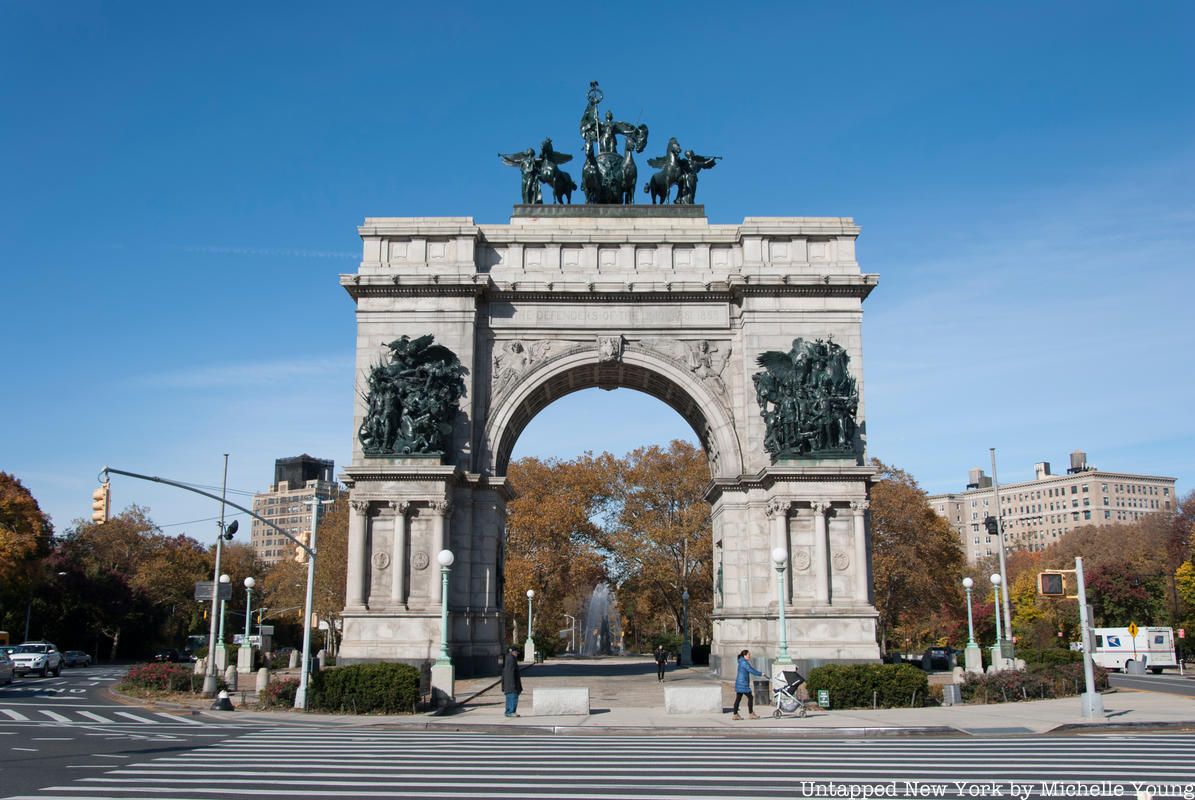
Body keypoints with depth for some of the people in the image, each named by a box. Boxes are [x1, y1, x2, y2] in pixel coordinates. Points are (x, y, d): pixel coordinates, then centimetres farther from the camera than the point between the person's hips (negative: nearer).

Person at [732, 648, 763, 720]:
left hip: (739, 684, 10)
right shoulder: (744, 662, -15)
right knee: (750, 697, -2)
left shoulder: (742, 662, 18)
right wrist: (760, 674, -9)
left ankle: (735, 715, 8)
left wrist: (759, 673, 14)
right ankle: (751, 714, 3)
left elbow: (751, 669, 20)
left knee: (738, 699, 8)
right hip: (743, 684, -10)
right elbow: (751, 670, -18)